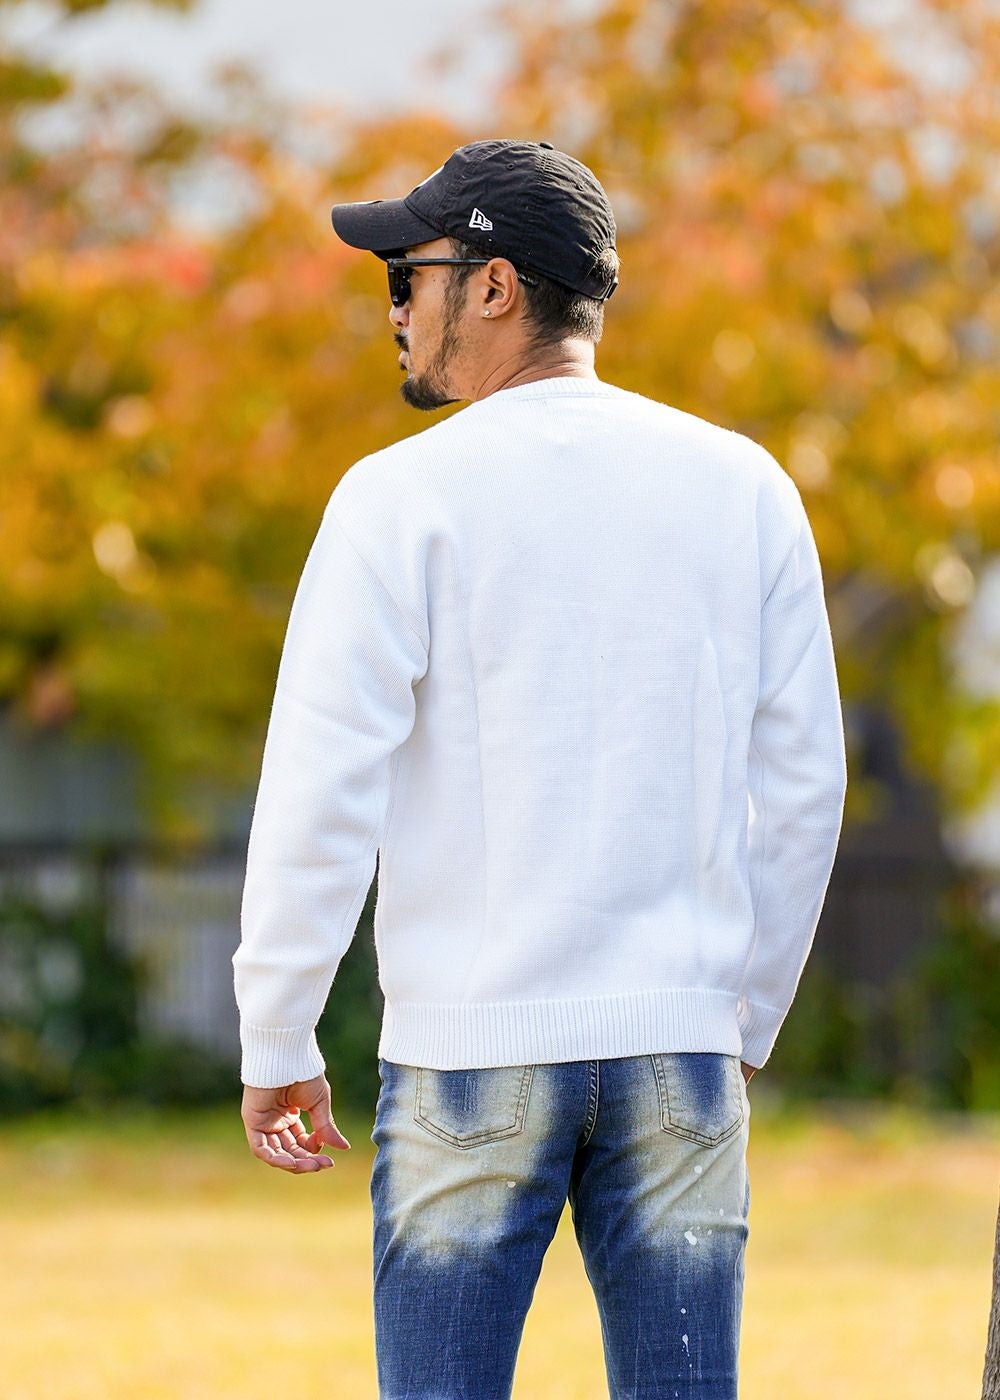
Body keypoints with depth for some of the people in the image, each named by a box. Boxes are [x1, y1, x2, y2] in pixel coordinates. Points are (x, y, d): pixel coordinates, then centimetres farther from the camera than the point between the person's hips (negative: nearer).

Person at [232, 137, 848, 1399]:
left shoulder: (406, 494, -5)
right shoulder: (741, 488, 7)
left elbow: (323, 786, -9)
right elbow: (803, 784, 9)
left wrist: (275, 1047, -2)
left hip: (472, 1056, -3)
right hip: (678, 1054, 3)